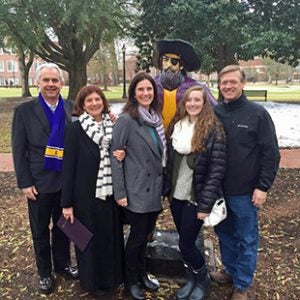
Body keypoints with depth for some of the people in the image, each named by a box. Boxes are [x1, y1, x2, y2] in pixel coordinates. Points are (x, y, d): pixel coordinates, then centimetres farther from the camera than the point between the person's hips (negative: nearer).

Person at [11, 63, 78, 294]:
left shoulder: (72, 108, -1)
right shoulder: (25, 110, -7)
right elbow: (18, 150, -6)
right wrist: (25, 183, -9)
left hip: (67, 181, 2)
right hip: (39, 181, -2)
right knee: (40, 231, 14)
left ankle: (63, 264, 39)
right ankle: (44, 272, 33)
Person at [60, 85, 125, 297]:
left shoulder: (113, 126, 4)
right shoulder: (75, 129, -8)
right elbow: (68, 166, -10)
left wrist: (121, 155, -12)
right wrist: (67, 202, -12)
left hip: (111, 192, 4)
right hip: (86, 195, -4)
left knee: (112, 236, 15)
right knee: (90, 239, 9)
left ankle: (112, 276, 37)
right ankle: (93, 281, 30)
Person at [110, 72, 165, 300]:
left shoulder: (156, 118, 7)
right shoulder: (126, 120, -14)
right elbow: (114, 156, -14)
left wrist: (163, 185, 14)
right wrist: (120, 192, -16)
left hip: (155, 189, 6)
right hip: (137, 190, -6)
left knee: (146, 234, 18)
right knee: (137, 236, 7)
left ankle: (142, 274, 38)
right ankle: (131, 280, 29)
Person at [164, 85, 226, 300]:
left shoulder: (213, 130, -12)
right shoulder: (176, 126, 5)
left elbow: (217, 169, -14)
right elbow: (169, 161, 10)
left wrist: (205, 204, -16)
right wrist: (167, 189, 5)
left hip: (196, 198, -5)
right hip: (177, 195, 5)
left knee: (186, 244, 2)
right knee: (185, 241, 15)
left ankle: (203, 279, 30)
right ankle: (191, 279, 38)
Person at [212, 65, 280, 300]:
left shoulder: (258, 113, -9)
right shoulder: (214, 113, 2)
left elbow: (271, 153, -8)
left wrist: (263, 186, -12)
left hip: (245, 191, -4)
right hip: (218, 189, 4)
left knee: (247, 240, 9)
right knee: (225, 234, 19)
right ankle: (230, 271, 40)